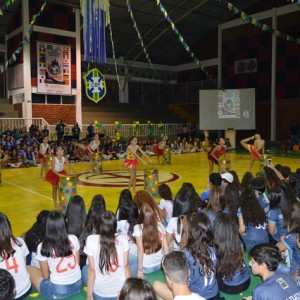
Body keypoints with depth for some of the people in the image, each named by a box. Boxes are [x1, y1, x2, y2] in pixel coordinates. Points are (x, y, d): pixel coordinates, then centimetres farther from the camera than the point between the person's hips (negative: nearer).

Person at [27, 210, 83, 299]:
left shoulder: (43, 247, -15)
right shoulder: (73, 239, -6)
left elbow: (46, 276, -4)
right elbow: (77, 263, 5)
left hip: (58, 292, -5)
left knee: (28, 269, 13)